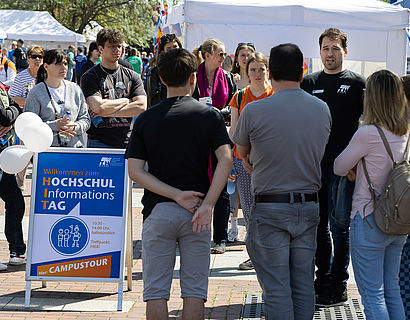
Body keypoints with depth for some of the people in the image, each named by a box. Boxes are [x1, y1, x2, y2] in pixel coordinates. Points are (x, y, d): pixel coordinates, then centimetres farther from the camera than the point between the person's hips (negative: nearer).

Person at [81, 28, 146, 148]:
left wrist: (108, 112, -9)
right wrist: (126, 101, -2)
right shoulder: (89, 77, 0)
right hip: (100, 143, -3)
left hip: (127, 142, 3)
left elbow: (141, 107, -3)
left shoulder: (132, 76, 10)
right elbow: (99, 107, -15)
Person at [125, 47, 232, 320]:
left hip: (157, 211, 1)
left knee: (156, 291, 6)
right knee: (194, 291, 6)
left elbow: (135, 170, -6)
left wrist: (176, 194, -10)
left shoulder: (146, 119, 3)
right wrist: (208, 204, -17)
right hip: (196, 214, 0)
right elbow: (226, 159, -15)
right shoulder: (210, 116, -1)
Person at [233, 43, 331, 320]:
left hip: (270, 207, -4)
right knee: (303, 285, 11)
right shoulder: (322, 109, 2)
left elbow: (241, 152, 5)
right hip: (309, 206, 4)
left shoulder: (254, 111, -11)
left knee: (276, 288, 0)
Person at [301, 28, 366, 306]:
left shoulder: (357, 83, 1)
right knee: (318, 225, 10)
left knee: (339, 227, -1)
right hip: (314, 163, 4)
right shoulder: (309, 83, 10)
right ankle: (323, 278, 22)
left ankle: (338, 287, 6)